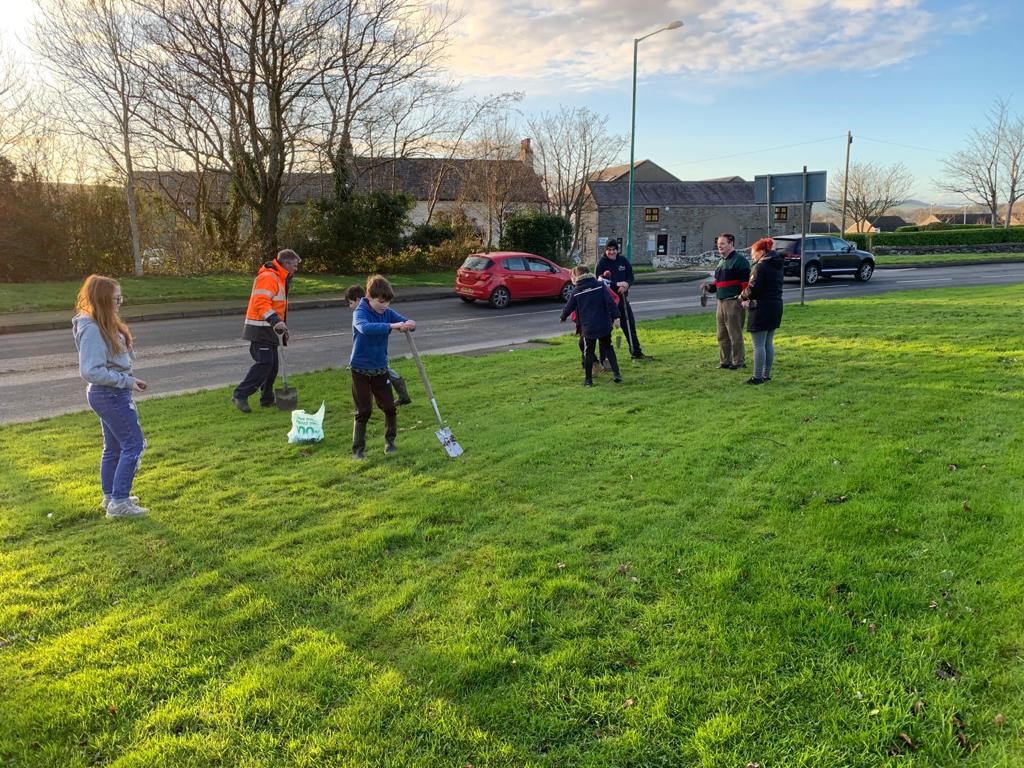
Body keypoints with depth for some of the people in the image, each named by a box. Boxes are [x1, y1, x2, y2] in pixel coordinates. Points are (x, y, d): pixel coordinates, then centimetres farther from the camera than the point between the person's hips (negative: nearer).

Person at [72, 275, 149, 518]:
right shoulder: (92, 329, -20)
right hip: (110, 395, -10)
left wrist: (129, 379, 4)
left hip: (111, 394, 10)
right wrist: (126, 381, -20)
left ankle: (110, 497, 30)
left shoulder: (104, 324, 9)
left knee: (114, 447, 18)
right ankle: (119, 502, 0)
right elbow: (91, 371, -25)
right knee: (134, 445, -6)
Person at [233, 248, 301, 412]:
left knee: (272, 365, 11)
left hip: (269, 330, 10)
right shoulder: (268, 277, -15)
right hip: (260, 330, -10)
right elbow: (261, 302, -26)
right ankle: (240, 395, -10)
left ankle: (267, 399, 20)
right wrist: (276, 320, -35)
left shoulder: (281, 279, 19)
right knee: (264, 363, -15)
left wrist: (282, 327, 28)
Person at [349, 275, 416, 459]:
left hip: (380, 369, 5)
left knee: (389, 407, 6)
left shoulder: (388, 312, -1)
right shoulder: (360, 313, -17)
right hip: (361, 370, -4)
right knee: (364, 411, -1)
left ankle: (390, 441, 27)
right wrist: (391, 326, -49)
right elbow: (365, 328, -39)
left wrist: (410, 324, -34)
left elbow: (405, 322, -9)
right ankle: (358, 449, 10)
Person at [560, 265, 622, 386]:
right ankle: (616, 374, 10)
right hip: (604, 325, 2)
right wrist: (615, 317, -6)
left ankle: (588, 379, 13)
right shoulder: (600, 285, 1)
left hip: (588, 327, -1)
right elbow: (610, 302, -8)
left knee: (588, 352, 9)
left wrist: (563, 317, 30)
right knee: (608, 348, 17)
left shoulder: (576, 291, 0)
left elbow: (569, 307, 11)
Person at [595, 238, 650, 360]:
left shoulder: (623, 261, 5)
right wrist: (617, 284, -26)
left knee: (630, 324, 12)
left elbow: (631, 276, 7)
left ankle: (636, 352, 25)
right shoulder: (601, 263, -9)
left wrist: (626, 284, -16)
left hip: (622, 298, 5)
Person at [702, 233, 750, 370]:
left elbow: (746, 281, -15)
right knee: (722, 335, 12)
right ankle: (725, 361, 19)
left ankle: (738, 361, 1)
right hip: (721, 302, 9)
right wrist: (709, 287, 9)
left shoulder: (739, 260, -8)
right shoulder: (721, 261, 20)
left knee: (735, 334, -5)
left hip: (733, 302, -9)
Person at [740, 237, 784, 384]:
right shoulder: (777, 266, 14)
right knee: (769, 343, 15)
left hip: (761, 310, -9)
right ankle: (767, 374, 21)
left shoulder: (760, 266, -15)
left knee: (758, 345, -4)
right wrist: (749, 299, 11)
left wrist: (742, 296, 1)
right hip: (775, 307, 9)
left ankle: (758, 377, -2)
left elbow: (753, 289, -20)